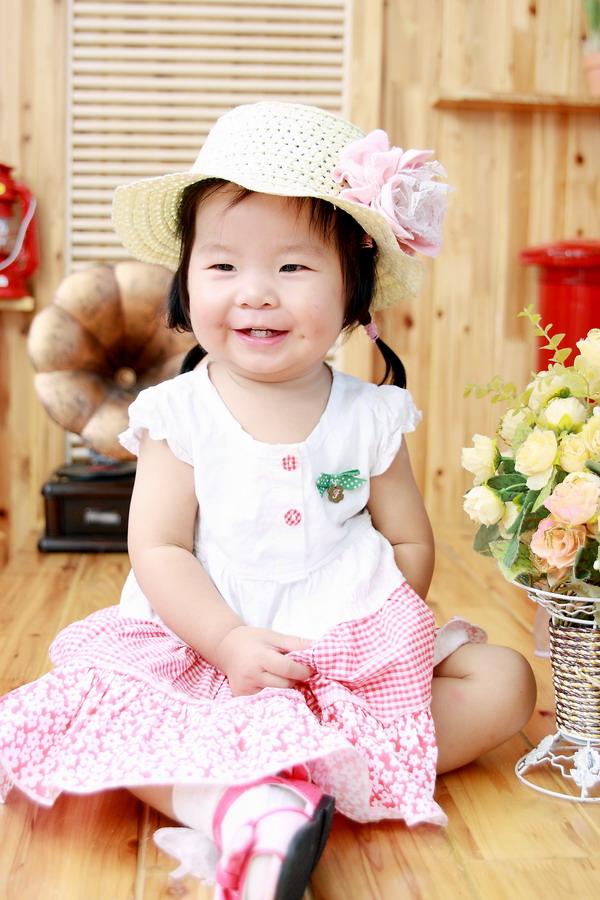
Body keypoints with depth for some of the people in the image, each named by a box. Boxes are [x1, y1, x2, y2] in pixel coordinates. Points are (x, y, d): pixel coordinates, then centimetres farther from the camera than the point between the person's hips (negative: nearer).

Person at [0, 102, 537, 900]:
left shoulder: (370, 418, 1)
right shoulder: (180, 415, -3)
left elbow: (411, 545, 4)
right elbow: (159, 550, -8)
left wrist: (356, 632, -10)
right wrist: (230, 640, -21)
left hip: (357, 654, 2)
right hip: (202, 647, -1)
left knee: (503, 682, -13)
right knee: (86, 706, -26)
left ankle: (316, 764, -26)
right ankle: (250, 810, -37)